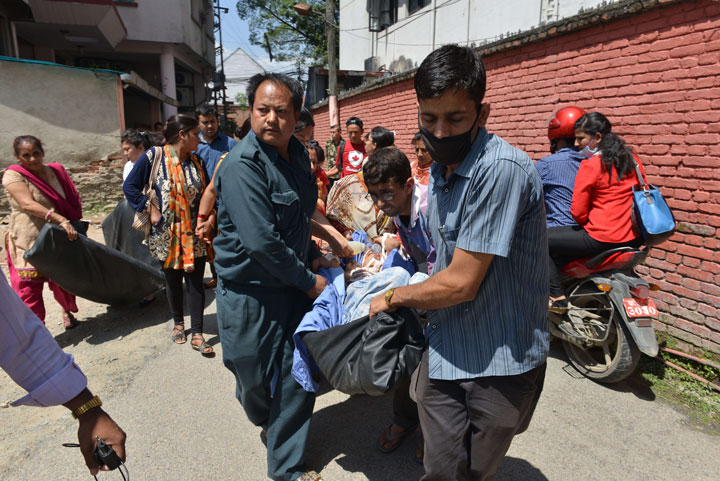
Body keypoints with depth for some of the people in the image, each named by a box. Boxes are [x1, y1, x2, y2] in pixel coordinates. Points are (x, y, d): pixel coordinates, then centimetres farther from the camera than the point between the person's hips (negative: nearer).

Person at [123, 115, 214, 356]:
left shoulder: (196, 161, 3)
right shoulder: (154, 157, -8)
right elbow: (130, 186, -5)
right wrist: (150, 208, -11)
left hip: (194, 234, 2)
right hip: (167, 234, -2)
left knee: (195, 281, 0)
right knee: (173, 279, 13)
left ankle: (197, 334, 7)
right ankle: (178, 323, 34)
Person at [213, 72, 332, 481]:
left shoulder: (298, 155, 5)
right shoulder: (242, 165, -20)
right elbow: (261, 241, -26)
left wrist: (311, 255, 10)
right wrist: (308, 281, -16)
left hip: (293, 285, 7)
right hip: (249, 291, -6)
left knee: (298, 376, 12)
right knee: (255, 378, 12)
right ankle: (265, 419, 49)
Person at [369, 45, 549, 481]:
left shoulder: (502, 170, -24)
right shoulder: (441, 170, 5)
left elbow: (460, 283, -24)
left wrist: (393, 297, -8)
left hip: (500, 362, -6)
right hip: (444, 350, 6)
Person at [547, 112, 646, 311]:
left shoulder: (590, 165, -14)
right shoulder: (632, 159, 8)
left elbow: (578, 212, -15)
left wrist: (586, 224, 7)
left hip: (602, 238, -9)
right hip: (634, 238, 9)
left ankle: (557, 297, 2)